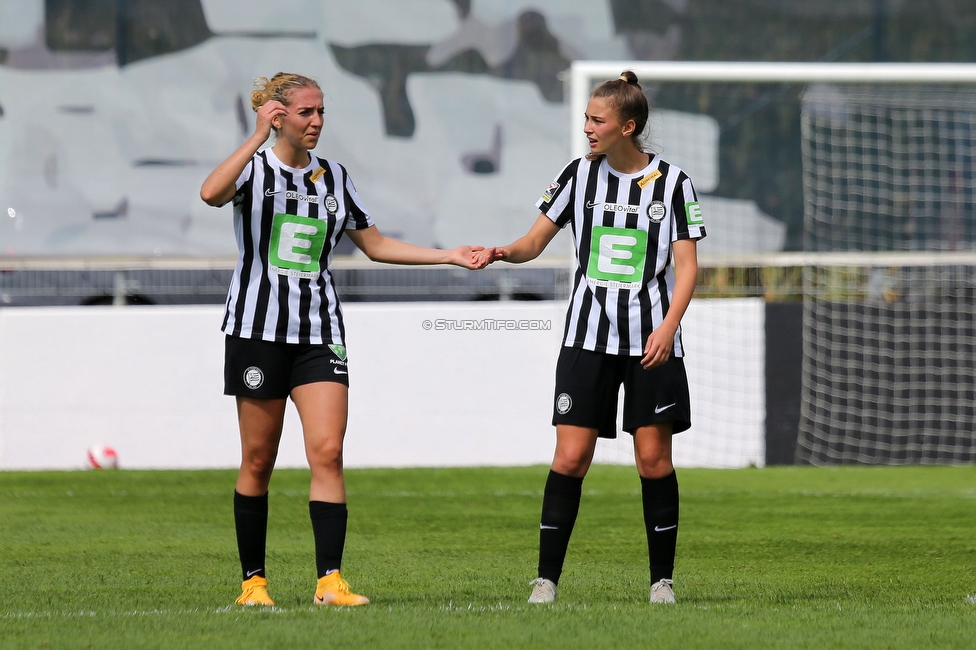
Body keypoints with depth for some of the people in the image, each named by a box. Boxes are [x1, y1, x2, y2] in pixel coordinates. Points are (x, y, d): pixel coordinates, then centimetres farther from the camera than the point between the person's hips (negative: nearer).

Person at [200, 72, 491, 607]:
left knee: (327, 451, -11)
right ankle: (253, 580, 11)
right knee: (258, 460, 1)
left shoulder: (334, 177, 12)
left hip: (319, 332, 3)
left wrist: (449, 257, 13)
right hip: (258, 328, -3)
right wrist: (258, 137, -29)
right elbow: (211, 193, -26)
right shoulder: (254, 168, -3)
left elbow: (376, 245, 20)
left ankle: (330, 582, -15)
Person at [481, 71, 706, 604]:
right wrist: (506, 252, -14)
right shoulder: (580, 174, 6)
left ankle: (661, 579, 10)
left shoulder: (672, 182, 0)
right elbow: (535, 241, 9)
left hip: (651, 339, -1)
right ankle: (546, 578, -2)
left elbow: (686, 265, -1)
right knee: (570, 457, -6)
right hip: (588, 335, 1)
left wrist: (668, 327, -14)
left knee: (654, 460, -1)